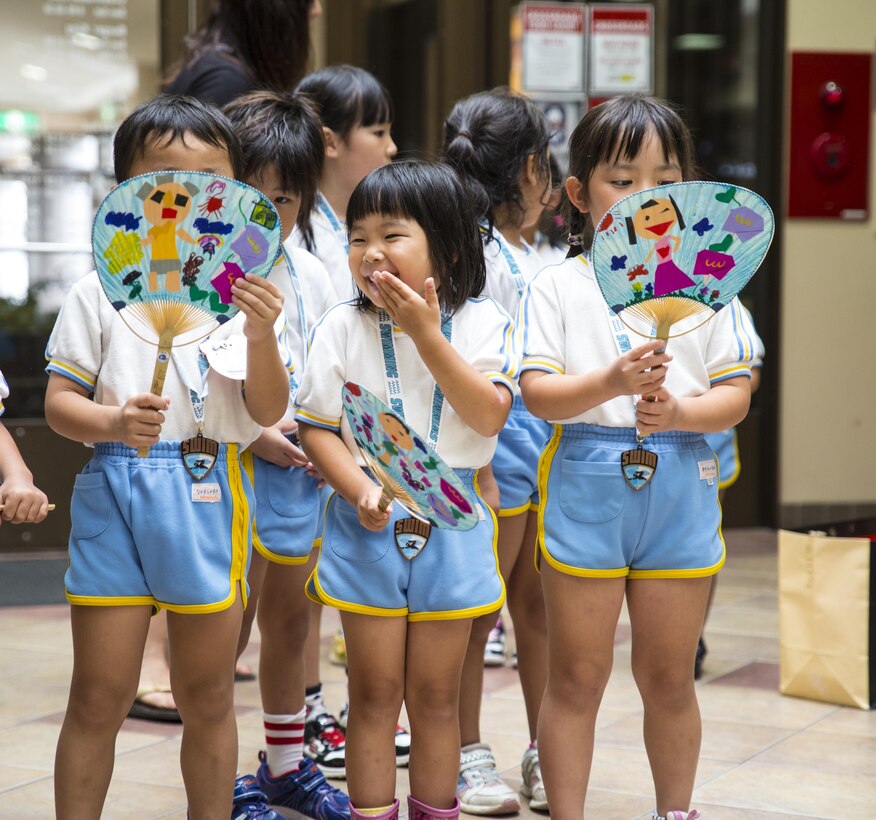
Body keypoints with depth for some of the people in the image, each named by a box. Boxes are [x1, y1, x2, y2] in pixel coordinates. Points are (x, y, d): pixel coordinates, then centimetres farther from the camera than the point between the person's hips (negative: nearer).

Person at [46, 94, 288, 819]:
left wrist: (261, 335, -17)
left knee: (208, 699, 12)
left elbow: (267, 413, -1)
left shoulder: (243, 293, 3)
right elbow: (58, 403, -1)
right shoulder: (100, 291, 0)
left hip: (209, 500, 1)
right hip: (114, 494, -1)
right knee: (98, 698, 3)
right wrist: (114, 422, -21)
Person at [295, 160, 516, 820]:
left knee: (435, 695, 10)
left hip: (451, 524, 0)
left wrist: (427, 336, -21)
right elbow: (318, 427, -3)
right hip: (367, 524, 0)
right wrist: (361, 492, -18)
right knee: (375, 692, 6)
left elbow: (489, 417, -16)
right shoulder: (342, 327, -2)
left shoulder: (482, 323, -4)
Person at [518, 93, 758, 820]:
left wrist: (677, 411, -19)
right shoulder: (559, 286, -2)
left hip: (680, 484, 2)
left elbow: (736, 396, 0)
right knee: (577, 677, 7)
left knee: (669, 678, 13)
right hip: (586, 482, -2)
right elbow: (537, 394, -10)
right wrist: (612, 383, -27)